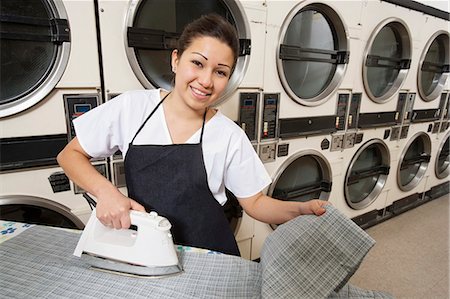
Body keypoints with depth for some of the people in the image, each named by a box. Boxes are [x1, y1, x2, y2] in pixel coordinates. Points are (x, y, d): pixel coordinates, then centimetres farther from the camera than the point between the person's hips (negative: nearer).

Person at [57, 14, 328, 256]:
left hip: (210, 255, 0)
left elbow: (255, 203, -4)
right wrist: (106, 191, -21)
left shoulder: (230, 136, -13)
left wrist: (303, 209, -22)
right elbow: (70, 155, -3)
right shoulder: (132, 106, -12)